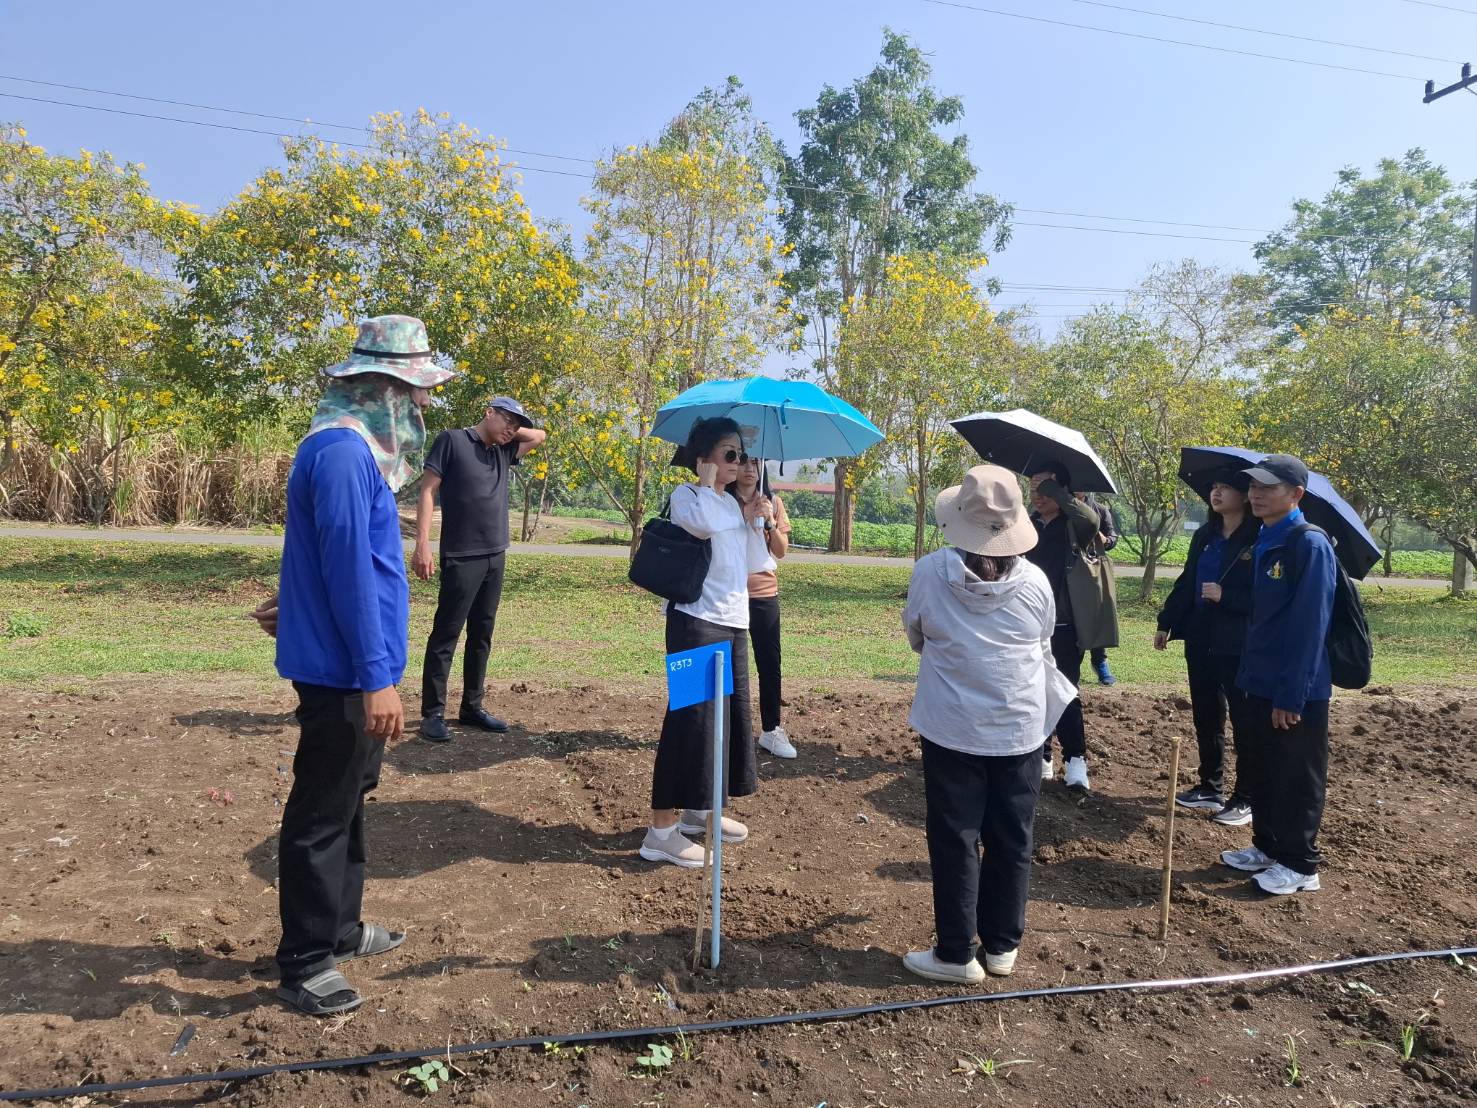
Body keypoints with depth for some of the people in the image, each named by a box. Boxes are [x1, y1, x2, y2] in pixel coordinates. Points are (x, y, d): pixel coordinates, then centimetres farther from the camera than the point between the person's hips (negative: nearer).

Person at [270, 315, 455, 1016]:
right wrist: (376, 675, -23)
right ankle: (304, 966, 17)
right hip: (344, 670, -10)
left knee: (345, 804, 20)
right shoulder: (343, 451, -20)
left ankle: (339, 929, 36)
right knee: (322, 816, 2)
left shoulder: (355, 447, 12)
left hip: (348, 666, 10)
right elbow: (349, 567, -24)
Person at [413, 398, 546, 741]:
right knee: (445, 634, -2)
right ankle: (433, 713, 4)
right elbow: (428, 491, -8)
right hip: (461, 558, -7)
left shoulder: (503, 452, 14)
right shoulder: (453, 440, -4)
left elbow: (539, 436, 29)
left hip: (495, 558, 7)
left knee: (481, 635, 11)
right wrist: (422, 544, -15)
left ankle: (472, 707, 20)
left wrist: (511, 433, 12)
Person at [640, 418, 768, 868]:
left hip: (734, 622, 9)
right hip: (697, 621, -9)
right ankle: (661, 830, -3)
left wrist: (754, 522, 1)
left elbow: (754, 565, 14)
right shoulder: (685, 496, -6)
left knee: (731, 713, 13)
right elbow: (704, 525, -30)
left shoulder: (732, 503, 16)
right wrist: (706, 483, -14)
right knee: (691, 717, -10)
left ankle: (697, 810, 28)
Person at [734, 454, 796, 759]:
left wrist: (770, 522, -12)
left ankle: (771, 730, 14)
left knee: (770, 663, 4)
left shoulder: (774, 503, 7)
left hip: (764, 594, 2)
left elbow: (781, 551, 2)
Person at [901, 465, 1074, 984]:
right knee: (1012, 840, 14)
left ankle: (956, 954, 15)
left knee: (955, 841, 7)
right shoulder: (1035, 581, -6)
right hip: (1021, 730, 3)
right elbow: (1043, 649, 10)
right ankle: (1002, 945, 26)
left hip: (953, 729, -2)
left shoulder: (930, 572, -12)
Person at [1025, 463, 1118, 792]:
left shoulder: (1076, 526, -3)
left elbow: (1091, 518, -28)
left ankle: (1075, 761, 10)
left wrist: (1053, 488, -22)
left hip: (1065, 627, -4)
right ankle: (1040, 757, 21)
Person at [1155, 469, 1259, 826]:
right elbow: (1185, 582, 13)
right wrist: (1166, 622, 11)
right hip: (1200, 640, 7)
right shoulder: (1204, 536, 10)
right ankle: (1210, 787, 27)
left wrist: (1224, 596, -21)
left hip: (1239, 646, -7)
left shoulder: (1259, 540, -10)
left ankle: (1245, 799, 13)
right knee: (1206, 716, 14)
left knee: (1244, 721, 3)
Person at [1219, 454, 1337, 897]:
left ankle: (1299, 865, 19)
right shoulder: (1262, 542, 9)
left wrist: (1291, 694, -21)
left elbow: (1309, 626, -20)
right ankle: (1268, 847, 33)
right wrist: (1251, 675, 13)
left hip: (1296, 691, -8)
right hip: (1261, 684, 8)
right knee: (1260, 774, 18)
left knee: (1297, 780, 6)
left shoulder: (1310, 544, -17)